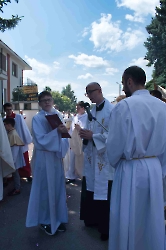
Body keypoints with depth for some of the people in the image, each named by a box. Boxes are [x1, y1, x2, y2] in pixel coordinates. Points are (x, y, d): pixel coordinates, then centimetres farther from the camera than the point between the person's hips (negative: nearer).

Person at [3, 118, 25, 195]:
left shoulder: (13, 135, -22)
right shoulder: (10, 133, 8)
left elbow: (15, 149, -25)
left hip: (14, 160, -9)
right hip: (13, 159, 9)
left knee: (15, 173, 4)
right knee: (14, 173, 18)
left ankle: (17, 189, 17)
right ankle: (17, 187, 30)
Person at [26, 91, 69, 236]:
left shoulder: (57, 116, 8)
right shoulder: (37, 118, -8)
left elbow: (62, 136, 9)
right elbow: (41, 139, -17)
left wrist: (64, 132, -13)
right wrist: (57, 131, -26)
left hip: (56, 156, 5)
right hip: (44, 157, -5)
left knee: (58, 187, 13)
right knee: (46, 188, 5)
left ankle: (57, 218, 29)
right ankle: (45, 220, 23)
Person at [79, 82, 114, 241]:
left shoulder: (111, 110, -14)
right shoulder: (92, 110, 11)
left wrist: (93, 136, -21)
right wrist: (84, 134, -6)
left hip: (105, 159, -8)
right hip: (91, 156, 8)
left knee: (104, 193, 1)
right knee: (90, 189, 16)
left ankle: (106, 227, 18)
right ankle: (92, 218, 36)